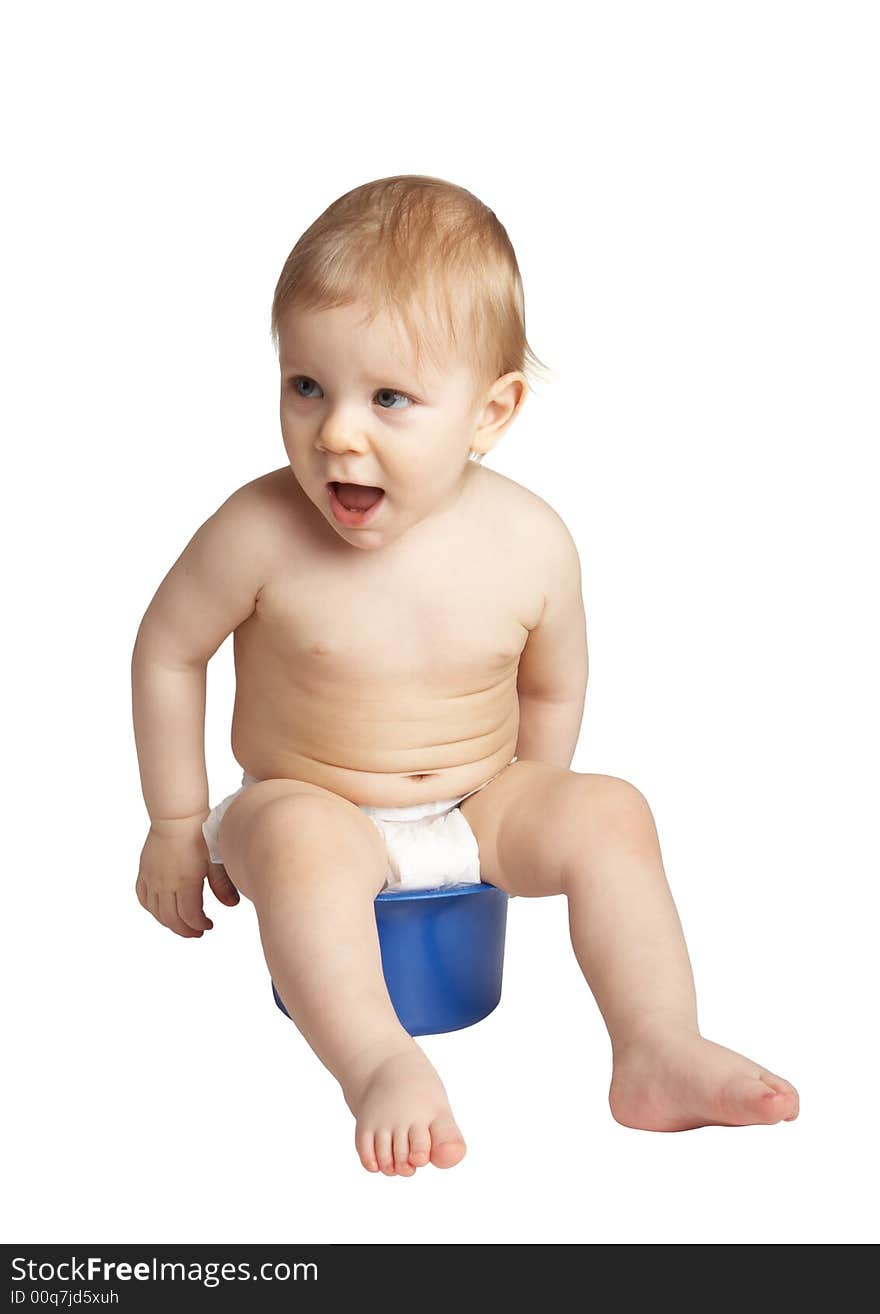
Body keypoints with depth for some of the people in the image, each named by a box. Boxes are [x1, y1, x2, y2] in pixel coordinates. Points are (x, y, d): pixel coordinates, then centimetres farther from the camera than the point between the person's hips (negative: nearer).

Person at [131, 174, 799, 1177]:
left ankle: (659, 1052, -16)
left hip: (476, 807, 3)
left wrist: (532, 827, 10)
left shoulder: (532, 545, -13)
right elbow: (168, 650, -4)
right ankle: (381, 1065, -35)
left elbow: (552, 689, 5)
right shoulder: (261, 533, -21)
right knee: (299, 840, -34)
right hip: (307, 801, -2)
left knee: (608, 811, -18)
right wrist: (177, 823, 1)